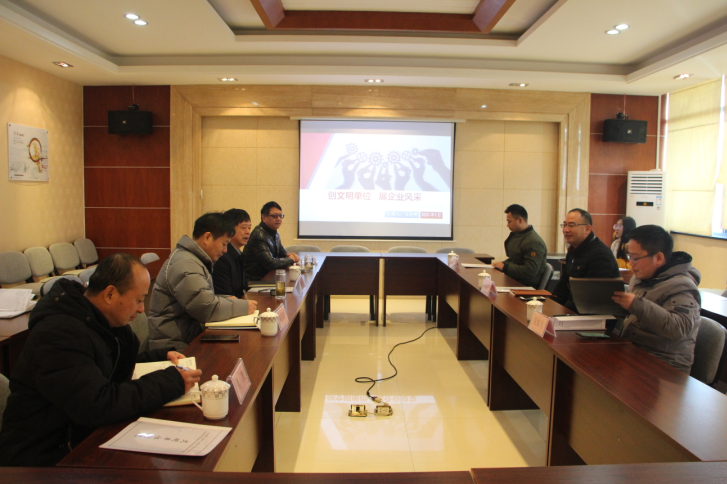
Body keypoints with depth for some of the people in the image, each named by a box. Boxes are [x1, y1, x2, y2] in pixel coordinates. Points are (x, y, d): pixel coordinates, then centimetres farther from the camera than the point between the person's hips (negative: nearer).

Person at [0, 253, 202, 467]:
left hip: (85, 436, 8)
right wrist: (172, 382, -29)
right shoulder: (59, 334, -25)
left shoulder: (101, 320, 5)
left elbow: (121, 365, 22)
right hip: (47, 457, -8)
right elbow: (97, 406, -34)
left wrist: (164, 356, 5)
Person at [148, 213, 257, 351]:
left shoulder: (194, 259, 15)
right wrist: (244, 306, -11)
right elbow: (209, 309, -24)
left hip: (191, 337, 9)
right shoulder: (185, 264, -18)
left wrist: (228, 300, 7)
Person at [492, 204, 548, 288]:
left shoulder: (534, 242, -19)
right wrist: (502, 263, 5)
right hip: (512, 281, 9)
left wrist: (505, 267, -17)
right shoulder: (516, 235, 11)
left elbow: (530, 271, -24)